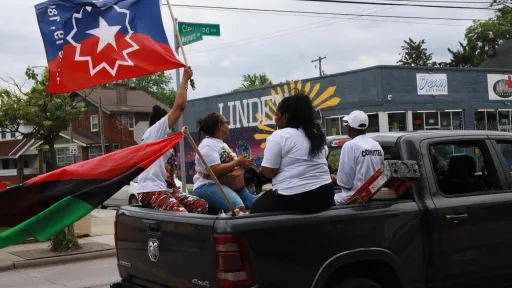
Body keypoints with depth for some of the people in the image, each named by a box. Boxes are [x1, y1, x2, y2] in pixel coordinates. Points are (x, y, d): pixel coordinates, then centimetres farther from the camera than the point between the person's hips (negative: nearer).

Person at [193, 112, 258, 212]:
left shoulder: (222, 144, 19)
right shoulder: (207, 145, -12)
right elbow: (216, 171, -23)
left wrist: (243, 162, -10)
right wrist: (237, 162, -13)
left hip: (226, 183, 9)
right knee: (238, 207, -34)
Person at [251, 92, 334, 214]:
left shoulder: (279, 136, -11)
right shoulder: (317, 134, 12)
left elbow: (268, 171, -12)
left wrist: (260, 170, 8)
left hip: (294, 198, -8)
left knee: (257, 209, 14)